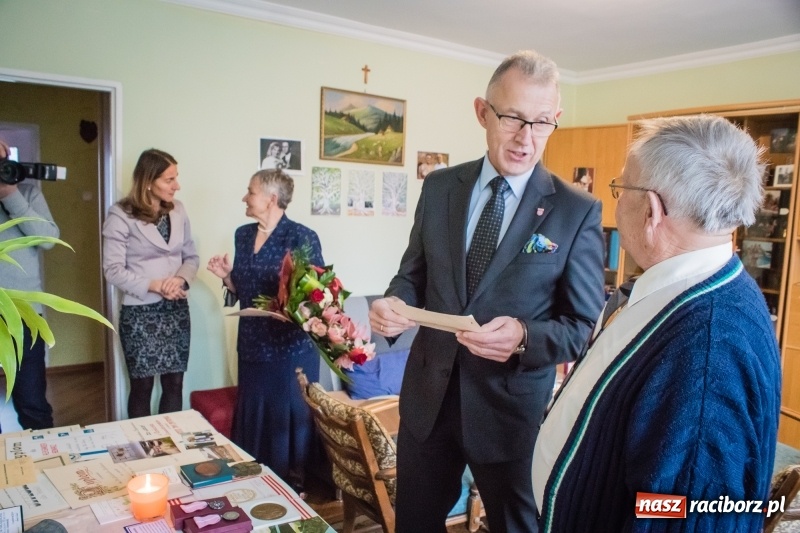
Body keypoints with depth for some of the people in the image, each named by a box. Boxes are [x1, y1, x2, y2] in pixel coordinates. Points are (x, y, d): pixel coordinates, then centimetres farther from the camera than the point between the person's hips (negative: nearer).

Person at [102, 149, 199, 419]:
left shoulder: (178, 210, 4)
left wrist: (181, 278, -12)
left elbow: (191, 256, 8)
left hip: (177, 309, 4)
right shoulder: (120, 216, -10)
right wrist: (154, 285, -21)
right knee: (142, 387, 8)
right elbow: (113, 270, -13)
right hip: (140, 312, -4)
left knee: (174, 384, 10)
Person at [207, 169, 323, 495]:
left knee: (288, 419, 5)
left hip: (291, 348, -6)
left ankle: (293, 488, 25)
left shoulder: (301, 237, -12)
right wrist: (226, 275, -1)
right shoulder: (243, 235, 9)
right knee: (252, 417, 17)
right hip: (253, 345, 7)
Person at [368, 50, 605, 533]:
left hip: (512, 406, -2)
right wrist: (394, 304, -16)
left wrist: (525, 336, -28)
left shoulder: (577, 211, -10)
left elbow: (587, 326, -8)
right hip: (428, 395, 3)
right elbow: (414, 273, 7)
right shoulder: (440, 187, 0)